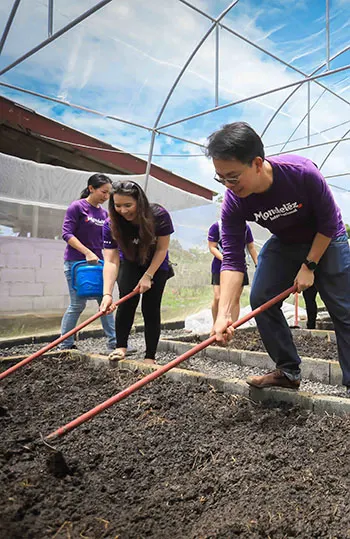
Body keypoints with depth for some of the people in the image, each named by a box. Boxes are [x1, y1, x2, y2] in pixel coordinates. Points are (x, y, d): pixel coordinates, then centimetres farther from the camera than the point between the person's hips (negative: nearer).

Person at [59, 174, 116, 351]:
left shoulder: (104, 213, 11)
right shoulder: (77, 207, -7)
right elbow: (67, 233, -13)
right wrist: (87, 252, -21)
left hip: (97, 262, 7)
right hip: (76, 262, -6)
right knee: (78, 304, -4)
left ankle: (113, 342, 14)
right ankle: (65, 345, 10)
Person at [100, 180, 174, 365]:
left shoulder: (159, 216, -30)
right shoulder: (111, 225, -27)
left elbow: (161, 249, -19)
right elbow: (111, 261, -32)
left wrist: (148, 276, -22)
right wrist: (107, 294, -43)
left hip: (156, 266, -1)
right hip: (130, 264, 1)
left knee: (151, 308, -7)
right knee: (127, 301, -18)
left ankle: (150, 357, 0)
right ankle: (121, 347, -3)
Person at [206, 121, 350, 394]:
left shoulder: (302, 172, -34)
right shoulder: (234, 202, -25)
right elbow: (233, 260, -27)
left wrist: (309, 266, -19)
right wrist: (224, 314, -35)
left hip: (326, 240, -3)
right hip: (284, 243, 4)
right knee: (261, 300, -7)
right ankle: (289, 371, 6)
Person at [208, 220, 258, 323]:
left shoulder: (245, 227, 3)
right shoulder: (217, 226, -7)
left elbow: (251, 247, 11)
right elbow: (212, 247, -10)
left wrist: (257, 264, 6)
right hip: (220, 266, -3)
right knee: (218, 298, -11)